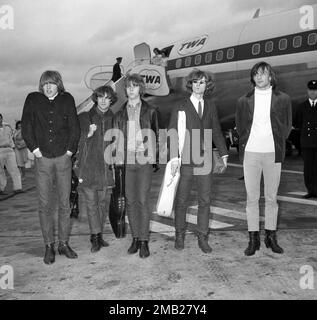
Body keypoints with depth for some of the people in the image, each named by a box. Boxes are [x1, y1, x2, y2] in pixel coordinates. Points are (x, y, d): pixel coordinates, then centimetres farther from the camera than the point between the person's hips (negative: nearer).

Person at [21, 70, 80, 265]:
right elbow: (26, 127, 4)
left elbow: (75, 126, 5)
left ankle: (64, 244, 15)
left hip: (63, 158, 0)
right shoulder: (33, 100, 6)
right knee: (45, 205, 2)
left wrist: (70, 149, -3)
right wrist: (34, 148, -4)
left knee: (65, 203, 4)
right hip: (43, 159, 0)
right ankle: (49, 246, 12)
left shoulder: (67, 99, 7)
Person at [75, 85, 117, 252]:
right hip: (89, 167, -2)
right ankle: (95, 236, 6)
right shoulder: (84, 117, 3)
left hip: (106, 168, 2)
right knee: (91, 203, -1)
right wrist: (87, 134, -14)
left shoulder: (113, 119, 9)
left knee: (104, 203, 8)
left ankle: (98, 235, 21)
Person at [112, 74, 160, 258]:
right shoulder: (120, 114, 13)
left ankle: (144, 241, 2)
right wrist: (116, 161, 3)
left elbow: (156, 136, 7)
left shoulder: (150, 111, 7)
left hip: (144, 160, -3)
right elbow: (116, 139, 12)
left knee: (143, 200, -6)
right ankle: (135, 238, 16)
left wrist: (156, 159, -2)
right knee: (130, 201, 5)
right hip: (126, 161, 3)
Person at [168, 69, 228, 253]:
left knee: (205, 200, 5)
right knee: (182, 200, 6)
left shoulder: (211, 107, 12)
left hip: (205, 160, 3)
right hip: (185, 160, -3)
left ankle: (203, 238, 17)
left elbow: (217, 132, 15)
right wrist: (174, 157, -16)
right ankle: (180, 235, 21)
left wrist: (224, 153, 8)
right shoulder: (181, 108, 1)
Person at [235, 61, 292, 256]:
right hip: (250, 153, 1)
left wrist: (277, 144, 5)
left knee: (271, 198, 6)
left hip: (273, 154, 0)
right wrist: (247, 144, 7)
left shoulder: (283, 99, 4)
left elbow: (287, 126, 11)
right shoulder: (244, 101, 6)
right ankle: (254, 238, 10)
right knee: (252, 198, 2)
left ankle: (271, 237, 17)